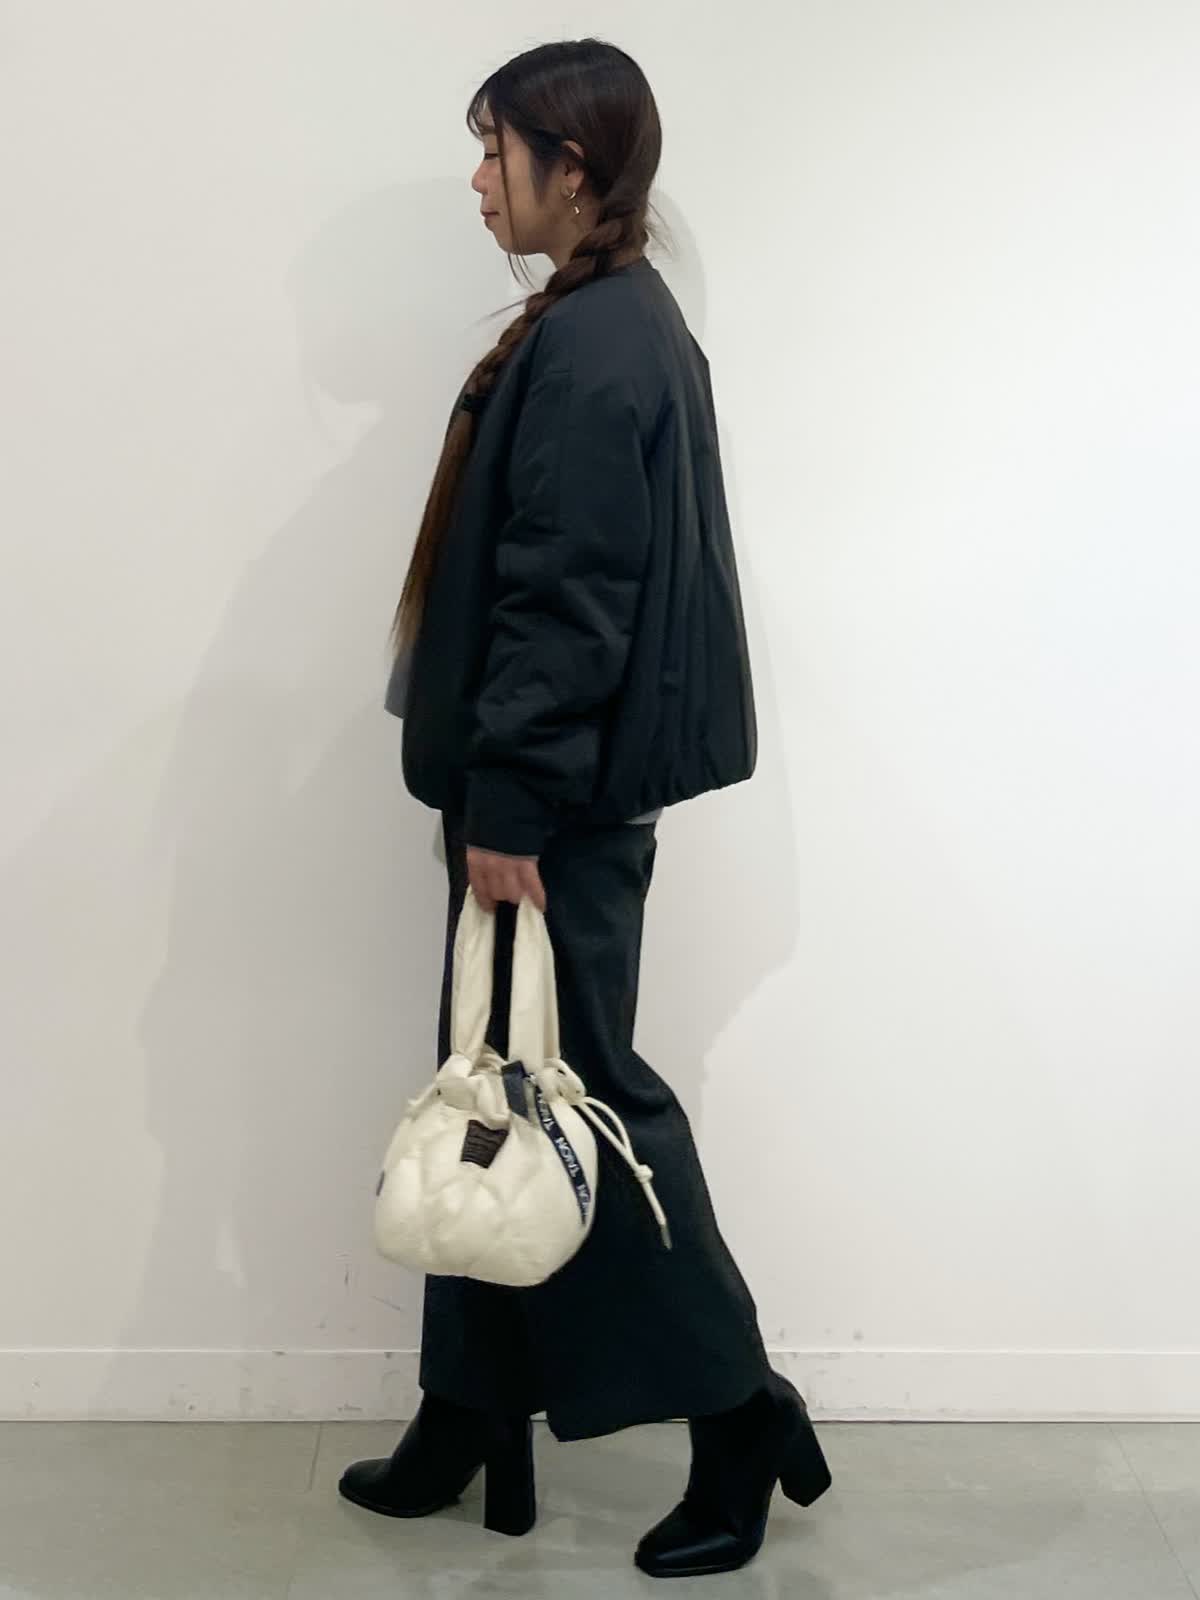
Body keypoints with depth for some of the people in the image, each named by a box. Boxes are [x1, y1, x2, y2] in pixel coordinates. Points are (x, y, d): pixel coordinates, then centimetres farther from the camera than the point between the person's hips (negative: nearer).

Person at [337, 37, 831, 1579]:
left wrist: (508, 804, -19)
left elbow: (566, 599, -21)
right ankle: (475, 1422, 27)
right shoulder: (629, 326, 14)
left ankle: (737, 1411, 16)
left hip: (559, 803, -10)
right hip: (561, 787, 10)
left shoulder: (589, 348, -17)